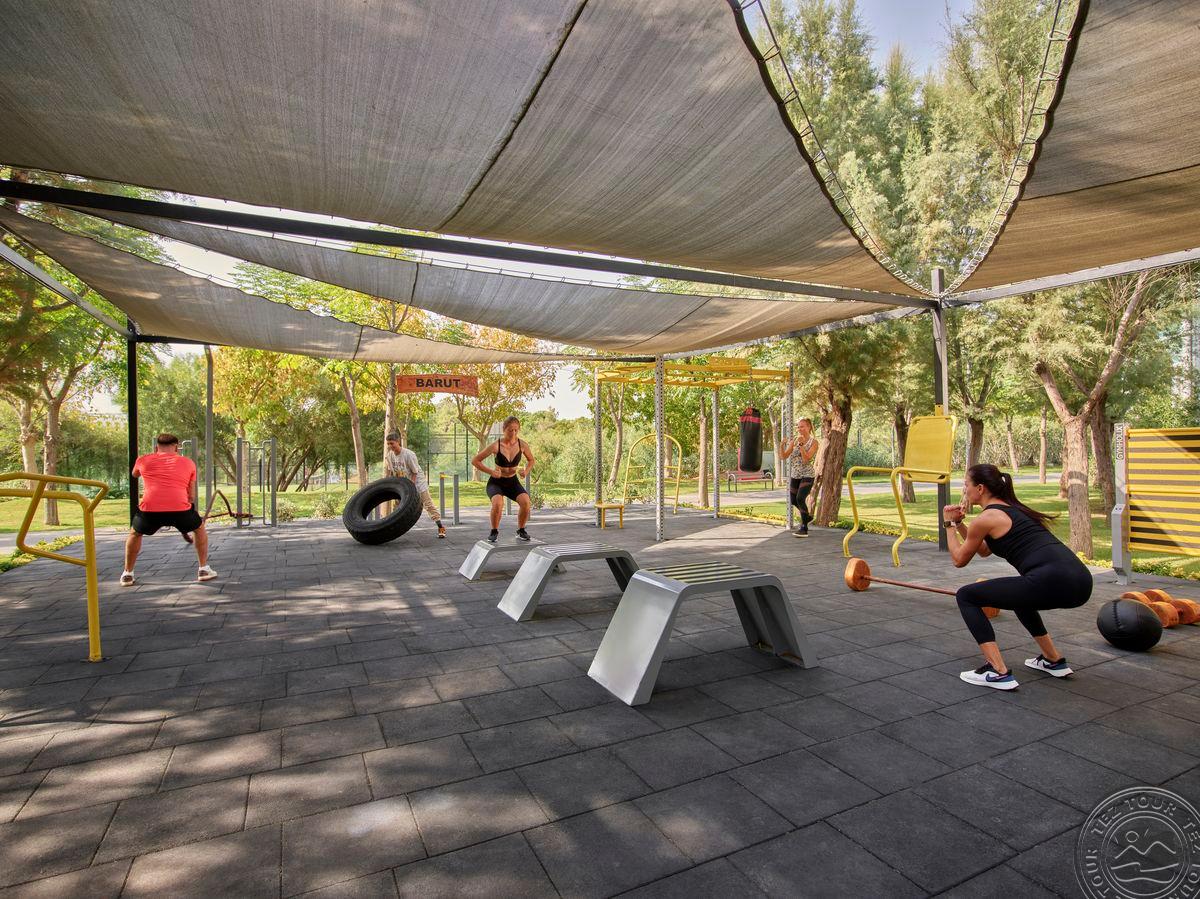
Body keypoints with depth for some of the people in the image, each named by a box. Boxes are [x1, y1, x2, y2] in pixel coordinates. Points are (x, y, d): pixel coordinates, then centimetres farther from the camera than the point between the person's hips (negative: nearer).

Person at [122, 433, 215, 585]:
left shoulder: (143, 460, 20)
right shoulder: (188, 462, 19)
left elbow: (135, 475, 45)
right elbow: (191, 495, 23)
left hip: (149, 510, 1)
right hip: (180, 508, -1)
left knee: (135, 534, 33)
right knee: (199, 529, 28)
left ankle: (127, 574, 33)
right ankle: (204, 569, 25)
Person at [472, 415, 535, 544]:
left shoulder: (522, 445, -10)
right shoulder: (496, 445, -19)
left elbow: (531, 460, 10)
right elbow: (475, 461, -11)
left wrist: (526, 471, -8)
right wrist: (491, 471, -20)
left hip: (513, 481, 3)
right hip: (496, 482, -2)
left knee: (525, 501, -26)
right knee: (498, 503, -34)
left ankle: (521, 530, 0)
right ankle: (494, 532, -7)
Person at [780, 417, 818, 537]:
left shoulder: (814, 442, -9)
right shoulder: (794, 440, 4)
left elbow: (806, 459, -20)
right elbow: (784, 456, -2)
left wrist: (801, 444, -26)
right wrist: (782, 445, -19)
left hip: (807, 475, -6)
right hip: (795, 474, 6)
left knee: (800, 498, -20)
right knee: (793, 500, 15)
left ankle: (804, 529, -12)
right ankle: (806, 516, 43)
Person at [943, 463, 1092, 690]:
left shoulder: (985, 518, 0)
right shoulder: (1012, 507, 25)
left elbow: (959, 560, 13)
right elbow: (984, 550, 38)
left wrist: (949, 525, 23)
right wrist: (959, 522, 31)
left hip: (1053, 582, -9)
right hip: (1081, 580, 9)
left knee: (966, 596, 2)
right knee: (1018, 595, 38)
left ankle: (998, 673, -3)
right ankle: (1054, 661, 38)